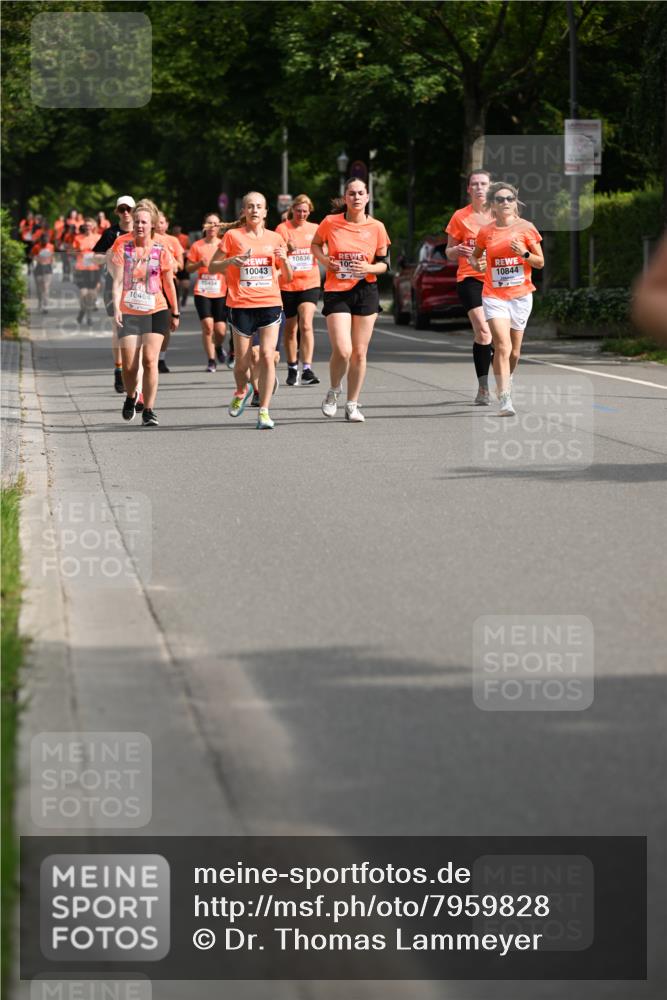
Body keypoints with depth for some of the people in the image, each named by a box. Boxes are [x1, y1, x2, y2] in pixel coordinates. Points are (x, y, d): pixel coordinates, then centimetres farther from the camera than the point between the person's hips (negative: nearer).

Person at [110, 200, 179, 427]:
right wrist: (116, 307, -17)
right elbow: (118, 280, -4)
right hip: (128, 313, 1)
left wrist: (175, 313, 14)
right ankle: (131, 397, 30)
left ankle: (149, 410, -5)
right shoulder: (123, 246, 0)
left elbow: (169, 284, 9)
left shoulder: (161, 252, 0)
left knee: (150, 360, -13)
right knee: (129, 365, -2)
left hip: (156, 312, -1)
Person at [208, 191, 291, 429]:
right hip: (241, 305, -1)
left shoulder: (275, 239, 10)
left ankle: (264, 411, -8)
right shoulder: (233, 236, 3)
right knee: (242, 362, 2)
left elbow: (287, 278, 15)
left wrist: (284, 260, -5)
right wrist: (230, 261, -13)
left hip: (270, 303, 1)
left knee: (267, 355, -13)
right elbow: (212, 268, 6)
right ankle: (242, 391, 36)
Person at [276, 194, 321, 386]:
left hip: (310, 283, 0)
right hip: (287, 284, 0)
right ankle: (292, 368, 23)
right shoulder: (282, 229, 0)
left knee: (306, 324, -15)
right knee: (290, 328, 9)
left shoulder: (314, 229, 7)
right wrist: (286, 248, -26)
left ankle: (307, 370, -20)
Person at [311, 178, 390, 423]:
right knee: (342, 350, -13)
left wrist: (369, 268, -16)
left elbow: (384, 263, 5)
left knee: (359, 352, 5)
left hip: (366, 292, 2)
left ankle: (352, 405, 17)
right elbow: (316, 244, 15)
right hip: (336, 292, -2)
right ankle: (333, 391, 15)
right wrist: (324, 260, -5)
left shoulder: (376, 227, -1)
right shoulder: (330, 223, -4)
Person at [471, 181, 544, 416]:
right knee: (503, 346, -18)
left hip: (520, 295, 1)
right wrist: (476, 264, 1)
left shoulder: (525, 228, 0)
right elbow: (475, 255, 21)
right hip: (494, 295, -1)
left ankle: (505, 384, 38)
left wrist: (524, 253, -13)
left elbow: (540, 262, 4)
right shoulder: (486, 232, 2)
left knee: (514, 351, 9)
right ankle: (505, 399, -20)